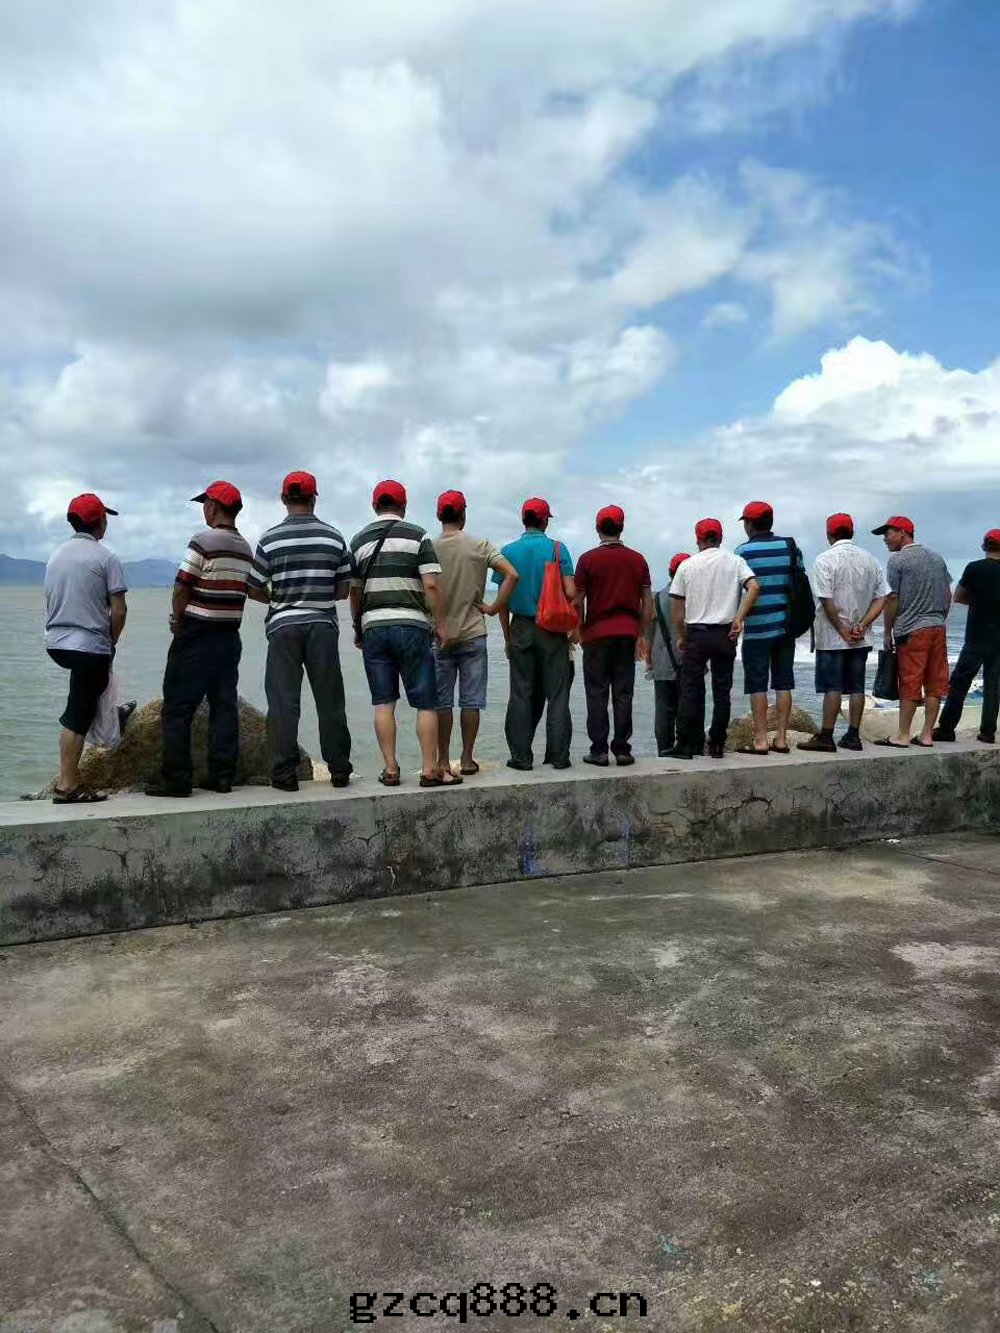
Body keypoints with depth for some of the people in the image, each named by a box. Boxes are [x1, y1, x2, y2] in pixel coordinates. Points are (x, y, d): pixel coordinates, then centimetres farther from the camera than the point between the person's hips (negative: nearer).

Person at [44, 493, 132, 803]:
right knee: (77, 717, -3)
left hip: (56, 642, 7)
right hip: (90, 644, -6)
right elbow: (118, 610, -11)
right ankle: (67, 786, -1)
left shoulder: (56, 555, 10)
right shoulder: (106, 558, -9)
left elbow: (51, 601, 16)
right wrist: (111, 642, 7)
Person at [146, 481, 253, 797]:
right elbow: (242, 592, 10)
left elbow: (182, 588, -12)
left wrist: (178, 622, 3)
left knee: (178, 708, 0)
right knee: (225, 706, 8)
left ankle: (176, 779, 0)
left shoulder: (203, 541, -12)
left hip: (197, 635, -7)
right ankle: (222, 776, 10)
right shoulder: (246, 549, 9)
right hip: (230, 635, 7)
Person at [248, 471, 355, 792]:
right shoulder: (334, 538, 1)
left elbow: (254, 589, 1)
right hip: (323, 625, 1)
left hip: (283, 625, -1)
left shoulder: (270, 540, -3)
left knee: (283, 701, 4)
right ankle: (339, 769, 14)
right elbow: (344, 590, 4)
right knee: (330, 700, 9)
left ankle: (285, 772, 4)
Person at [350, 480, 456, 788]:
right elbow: (431, 584, -8)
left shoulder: (359, 540, 11)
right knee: (425, 702, 1)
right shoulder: (417, 536, 0)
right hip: (411, 624, -3)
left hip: (373, 626, 3)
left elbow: (354, 591, 12)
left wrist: (357, 628, 22)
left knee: (383, 702, 6)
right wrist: (440, 624, -2)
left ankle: (390, 769, 6)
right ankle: (430, 769, 0)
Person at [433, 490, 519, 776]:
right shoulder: (481, 546, -2)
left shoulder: (429, 548, -4)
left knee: (441, 701, 7)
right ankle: (467, 760, 11)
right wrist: (494, 608, -4)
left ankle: (443, 761, 10)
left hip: (439, 636, 0)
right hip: (473, 634, 0)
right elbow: (512, 575, -11)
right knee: (471, 701, 7)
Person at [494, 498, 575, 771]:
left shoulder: (508, 551, 3)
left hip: (521, 628, 2)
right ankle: (558, 756, 6)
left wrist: (507, 637, 9)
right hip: (553, 631, -2)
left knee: (522, 694, 6)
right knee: (556, 694, 4)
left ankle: (521, 756, 7)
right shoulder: (557, 549, -3)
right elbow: (570, 593, -10)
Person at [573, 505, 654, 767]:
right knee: (623, 694, 5)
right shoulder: (638, 560, 6)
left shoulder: (588, 559, -3)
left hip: (597, 633, -2)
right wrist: (642, 635, 15)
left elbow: (578, 600, -2)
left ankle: (598, 751, 2)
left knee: (597, 694, 2)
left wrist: (580, 630, 9)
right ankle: (622, 749, 6)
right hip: (628, 633, 2)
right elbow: (647, 601, 8)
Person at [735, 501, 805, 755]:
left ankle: (760, 740, 0)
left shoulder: (743, 552, -6)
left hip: (757, 629, -4)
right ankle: (781, 738, 11)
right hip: (786, 627, 4)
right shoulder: (791, 546, 6)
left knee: (757, 685, 0)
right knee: (783, 683, 8)